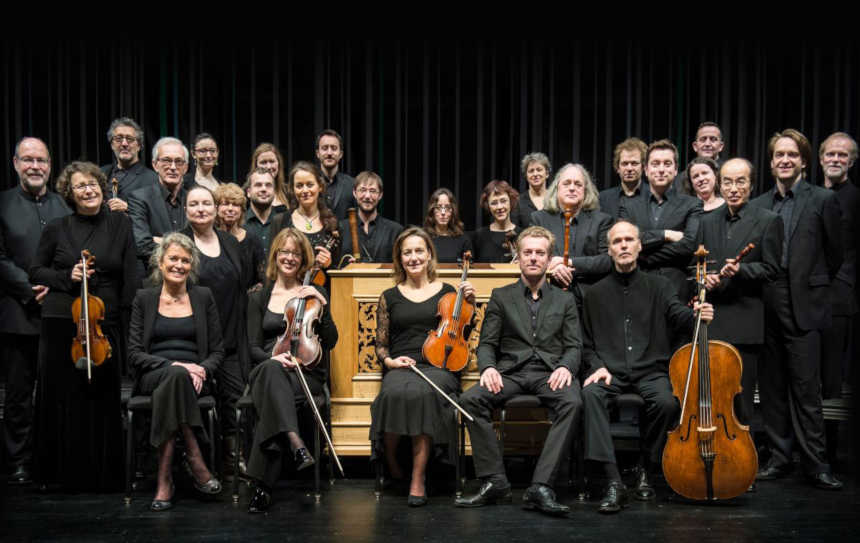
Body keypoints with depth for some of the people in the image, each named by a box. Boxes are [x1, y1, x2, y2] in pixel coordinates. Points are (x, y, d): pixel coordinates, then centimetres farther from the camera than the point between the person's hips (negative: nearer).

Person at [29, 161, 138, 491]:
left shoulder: (120, 224, 5)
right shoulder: (57, 229, 6)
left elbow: (130, 276, 3)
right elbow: (36, 271, 12)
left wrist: (123, 318, -5)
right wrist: (67, 277, -7)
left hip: (105, 325, 0)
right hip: (61, 324, 1)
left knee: (103, 399, 1)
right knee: (62, 398, 4)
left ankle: (102, 473, 12)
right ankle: (64, 472, 16)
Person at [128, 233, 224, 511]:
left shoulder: (203, 297, 13)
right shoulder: (144, 298, 11)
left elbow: (217, 352, 12)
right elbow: (135, 354, 2)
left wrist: (203, 369, -12)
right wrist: (172, 365, -15)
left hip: (194, 379, 1)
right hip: (153, 377, 0)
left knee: (170, 388, -36)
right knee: (175, 376, -37)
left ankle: (165, 478, -33)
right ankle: (194, 459, -34)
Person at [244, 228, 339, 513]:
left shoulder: (315, 294, 14)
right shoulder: (259, 298, 17)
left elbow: (330, 342, 6)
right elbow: (254, 348, 9)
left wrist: (323, 307, -9)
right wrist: (274, 358, -14)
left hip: (307, 374, -1)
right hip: (266, 370, 1)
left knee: (271, 393, -36)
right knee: (271, 369, -40)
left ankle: (263, 484, -40)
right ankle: (296, 443, -56)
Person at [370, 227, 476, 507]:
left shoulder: (447, 292, 15)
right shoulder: (390, 297, 16)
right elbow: (381, 345, 17)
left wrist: (470, 303, 2)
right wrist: (390, 361, -4)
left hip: (438, 366, -1)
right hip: (400, 367, 1)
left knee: (422, 392, -37)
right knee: (395, 393, -36)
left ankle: (418, 478, -30)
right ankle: (390, 460, -10)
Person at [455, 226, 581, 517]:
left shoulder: (565, 300, 19)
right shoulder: (500, 297, 17)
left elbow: (574, 346, 10)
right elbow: (487, 343, 11)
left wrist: (565, 367, -13)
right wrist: (488, 368, -12)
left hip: (550, 373, 0)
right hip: (510, 372, 1)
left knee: (572, 403, -35)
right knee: (470, 399, -29)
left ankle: (540, 486, -35)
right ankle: (494, 481, -23)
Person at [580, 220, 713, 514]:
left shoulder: (658, 286, 12)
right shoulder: (596, 293, 15)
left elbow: (678, 314, -6)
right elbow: (588, 344, 16)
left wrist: (697, 315, -30)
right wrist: (598, 366, -4)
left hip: (651, 371, 0)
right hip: (611, 372, 1)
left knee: (667, 402, -32)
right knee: (590, 394, -33)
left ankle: (647, 472, -7)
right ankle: (614, 482, -34)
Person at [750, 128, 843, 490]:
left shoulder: (822, 200, 0)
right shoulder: (758, 205, 11)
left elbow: (834, 254, 4)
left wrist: (813, 287, 7)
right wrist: (758, 289, 2)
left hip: (803, 306, -4)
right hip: (766, 307, 4)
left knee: (806, 388, -4)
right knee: (771, 387, 8)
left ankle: (815, 463, 4)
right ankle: (778, 457, 18)